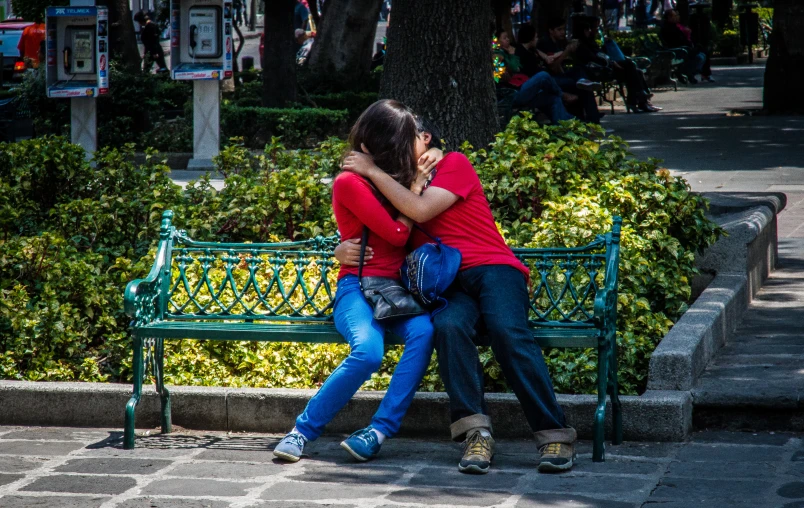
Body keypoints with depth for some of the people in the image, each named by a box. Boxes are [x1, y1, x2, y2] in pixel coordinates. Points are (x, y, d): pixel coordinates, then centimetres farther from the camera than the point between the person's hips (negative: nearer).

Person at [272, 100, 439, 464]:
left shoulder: (395, 178, 18)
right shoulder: (350, 182, -5)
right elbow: (397, 234, -8)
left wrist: (422, 161, 14)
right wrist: (415, 184, 2)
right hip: (358, 287, -6)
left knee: (423, 332, -31)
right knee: (368, 351, -36)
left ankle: (378, 431, -32)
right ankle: (303, 430, -19)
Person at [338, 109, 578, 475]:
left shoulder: (454, 164, 11)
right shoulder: (396, 189, 27)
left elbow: (421, 210, -6)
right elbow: (364, 241, 27)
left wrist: (373, 171, -1)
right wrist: (343, 251, 3)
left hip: (493, 268, -3)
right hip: (449, 287, 3)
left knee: (507, 331, -33)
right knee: (448, 325, -34)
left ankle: (554, 434, -33)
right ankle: (476, 433, -40)